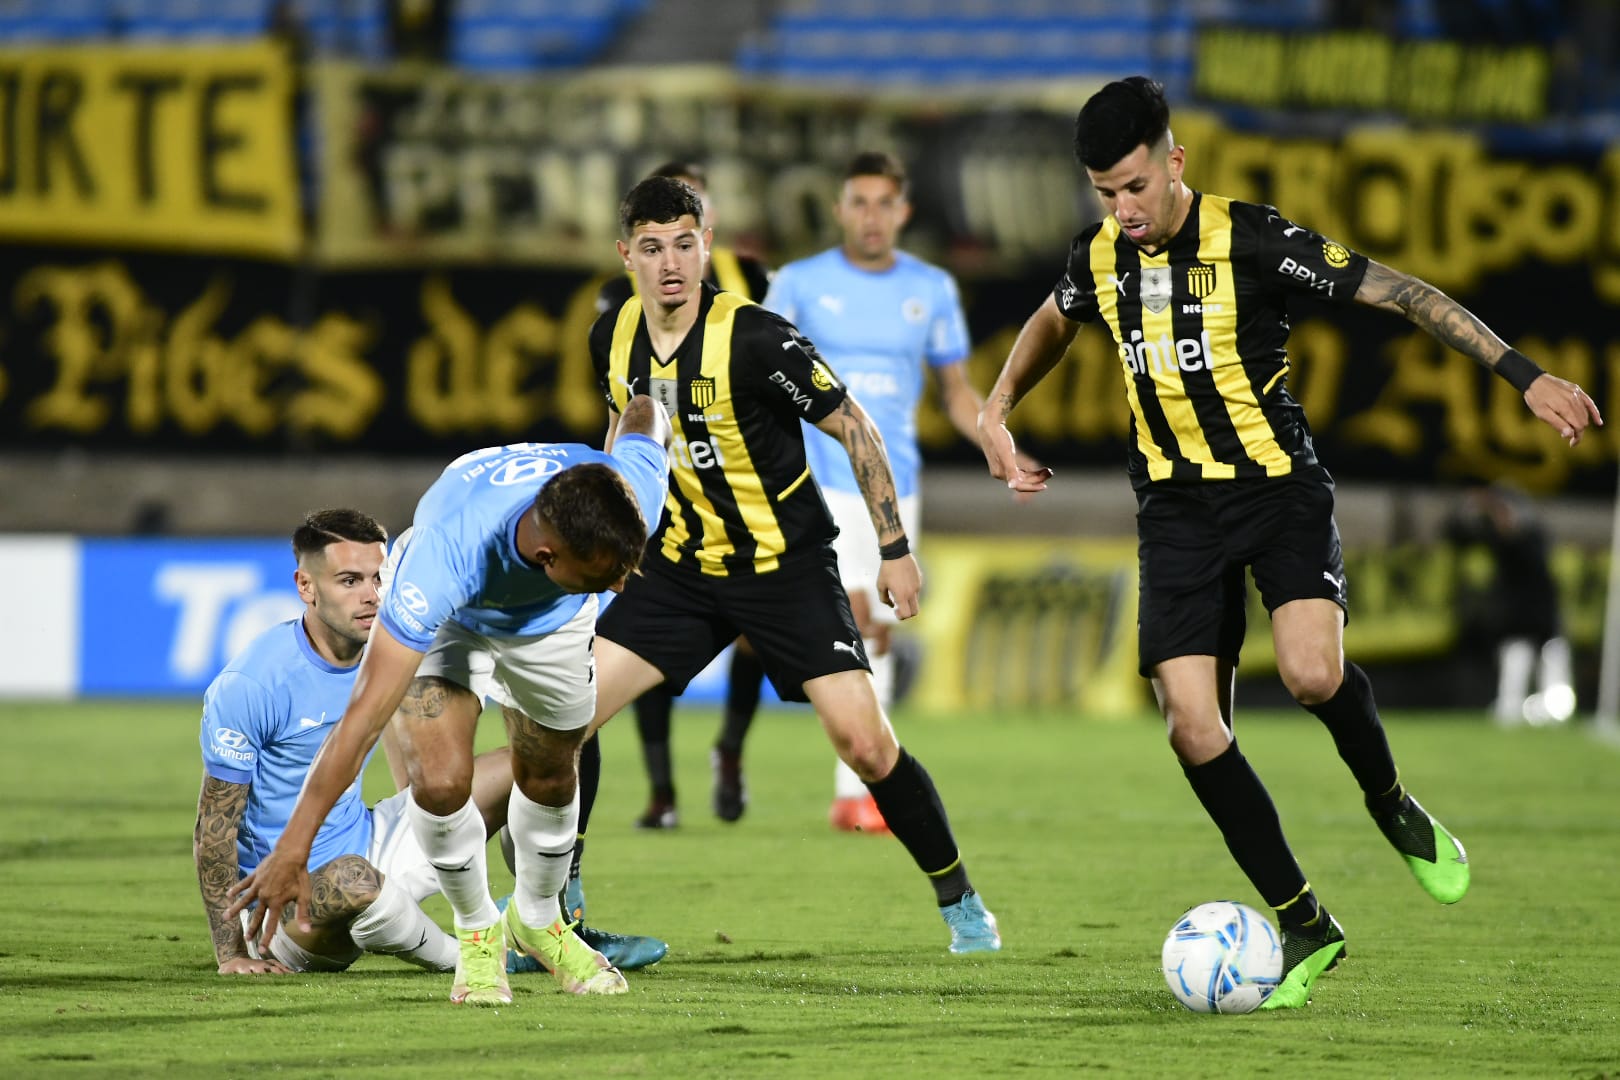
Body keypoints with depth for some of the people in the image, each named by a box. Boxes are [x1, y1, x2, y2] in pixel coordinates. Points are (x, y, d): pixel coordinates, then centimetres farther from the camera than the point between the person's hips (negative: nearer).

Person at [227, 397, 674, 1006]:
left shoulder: (633, 488, -40)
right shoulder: (446, 556, -49)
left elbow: (646, 414, -13)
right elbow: (365, 715, -47)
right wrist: (292, 849, -46)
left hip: (552, 620, 3)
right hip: (450, 620, -3)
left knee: (549, 780, 14)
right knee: (440, 781, -19)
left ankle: (538, 921, 45)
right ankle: (477, 934, 9)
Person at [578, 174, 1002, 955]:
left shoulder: (755, 339, -21)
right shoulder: (613, 340, -4)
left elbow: (855, 429, -11)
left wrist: (895, 548, -10)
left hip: (787, 567, -4)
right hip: (680, 567, 5)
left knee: (865, 744, -13)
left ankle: (959, 901, 8)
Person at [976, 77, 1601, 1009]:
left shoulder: (1251, 241, -14)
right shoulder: (1101, 259, 2)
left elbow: (1400, 293, -13)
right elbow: (1053, 322, 28)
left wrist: (1524, 375, -16)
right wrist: (997, 414, 18)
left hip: (1278, 486, -4)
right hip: (1177, 509, 4)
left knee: (1312, 672, -29)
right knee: (1193, 726, -9)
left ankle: (1390, 803, 3)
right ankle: (1304, 924, 4)